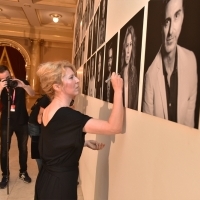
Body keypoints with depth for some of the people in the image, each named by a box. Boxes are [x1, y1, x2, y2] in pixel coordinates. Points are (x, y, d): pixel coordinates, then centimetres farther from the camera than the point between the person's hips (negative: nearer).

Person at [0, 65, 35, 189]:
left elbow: (33, 94, -19)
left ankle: (23, 172, 30)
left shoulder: (22, 82, -6)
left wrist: (23, 85, -36)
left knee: (23, 148, 12)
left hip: (22, 122, 0)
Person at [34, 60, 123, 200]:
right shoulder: (66, 115, -28)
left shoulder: (49, 110, 0)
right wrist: (118, 90, -27)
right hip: (59, 184, -8)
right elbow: (114, 127, -32)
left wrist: (86, 142, 6)